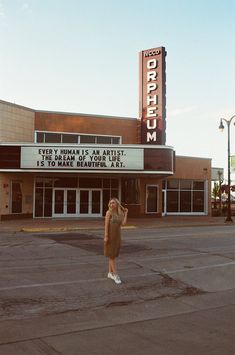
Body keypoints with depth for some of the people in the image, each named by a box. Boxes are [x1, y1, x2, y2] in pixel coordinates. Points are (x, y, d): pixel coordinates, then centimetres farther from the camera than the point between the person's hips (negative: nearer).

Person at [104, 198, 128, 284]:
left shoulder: (120, 214, 6)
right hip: (110, 235, -6)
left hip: (117, 236, 6)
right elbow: (106, 224, -14)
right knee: (111, 255, -3)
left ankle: (110, 273, 21)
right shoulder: (109, 212, -10)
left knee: (113, 255, 11)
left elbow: (123, 223, -8)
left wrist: (126, 213, 0)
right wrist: (106, 236, -19)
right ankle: (115, 275, 0)